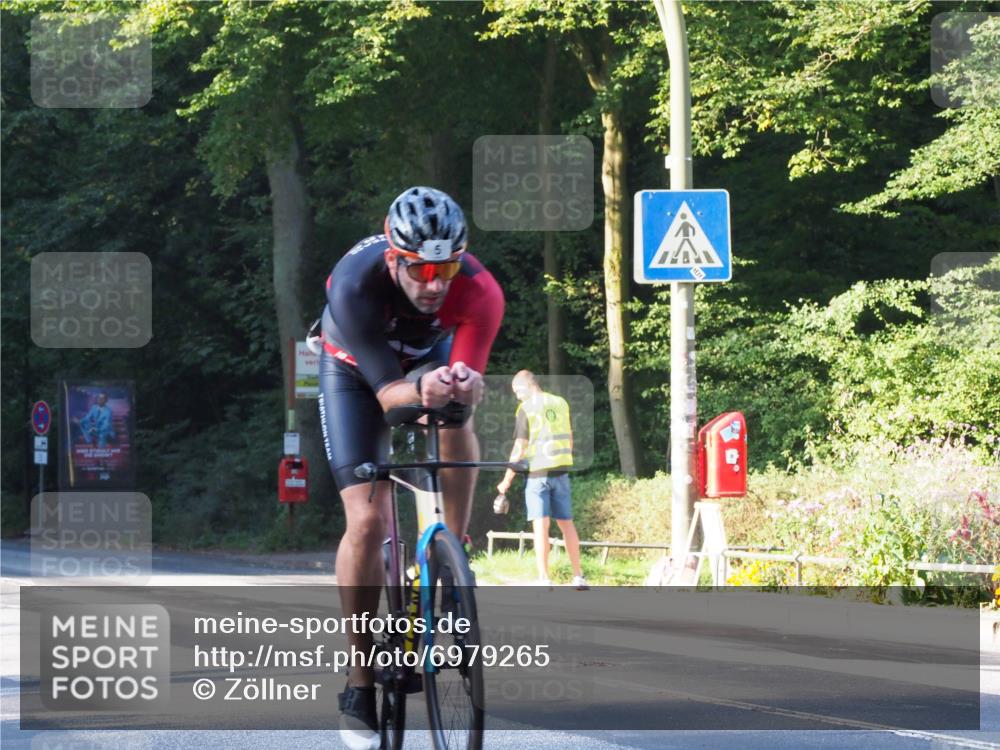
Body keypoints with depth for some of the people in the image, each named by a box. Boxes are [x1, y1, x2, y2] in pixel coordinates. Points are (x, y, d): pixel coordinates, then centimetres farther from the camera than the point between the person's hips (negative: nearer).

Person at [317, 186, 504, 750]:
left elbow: (469, 376, -39)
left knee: (455, 422, -29)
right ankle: (361, 684, -6)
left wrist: (464, 386, -63)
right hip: (357, 370, -3)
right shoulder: (355, 285, -40)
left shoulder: (479, 291, -36)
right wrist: (420, 390, -62)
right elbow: (386, 391, -40)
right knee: (368, 518, -14)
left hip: (429, 354, 3)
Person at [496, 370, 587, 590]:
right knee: (566, 523, 12)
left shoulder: (526, 409, -7)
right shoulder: (561, 404, 9)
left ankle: (543, 579, -12)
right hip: (561, 472, 5)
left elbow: (519, 449, -9)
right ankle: (578, 577, 14)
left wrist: (506, 480, -3)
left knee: (540, 525, -6)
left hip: (538, 473, -5)